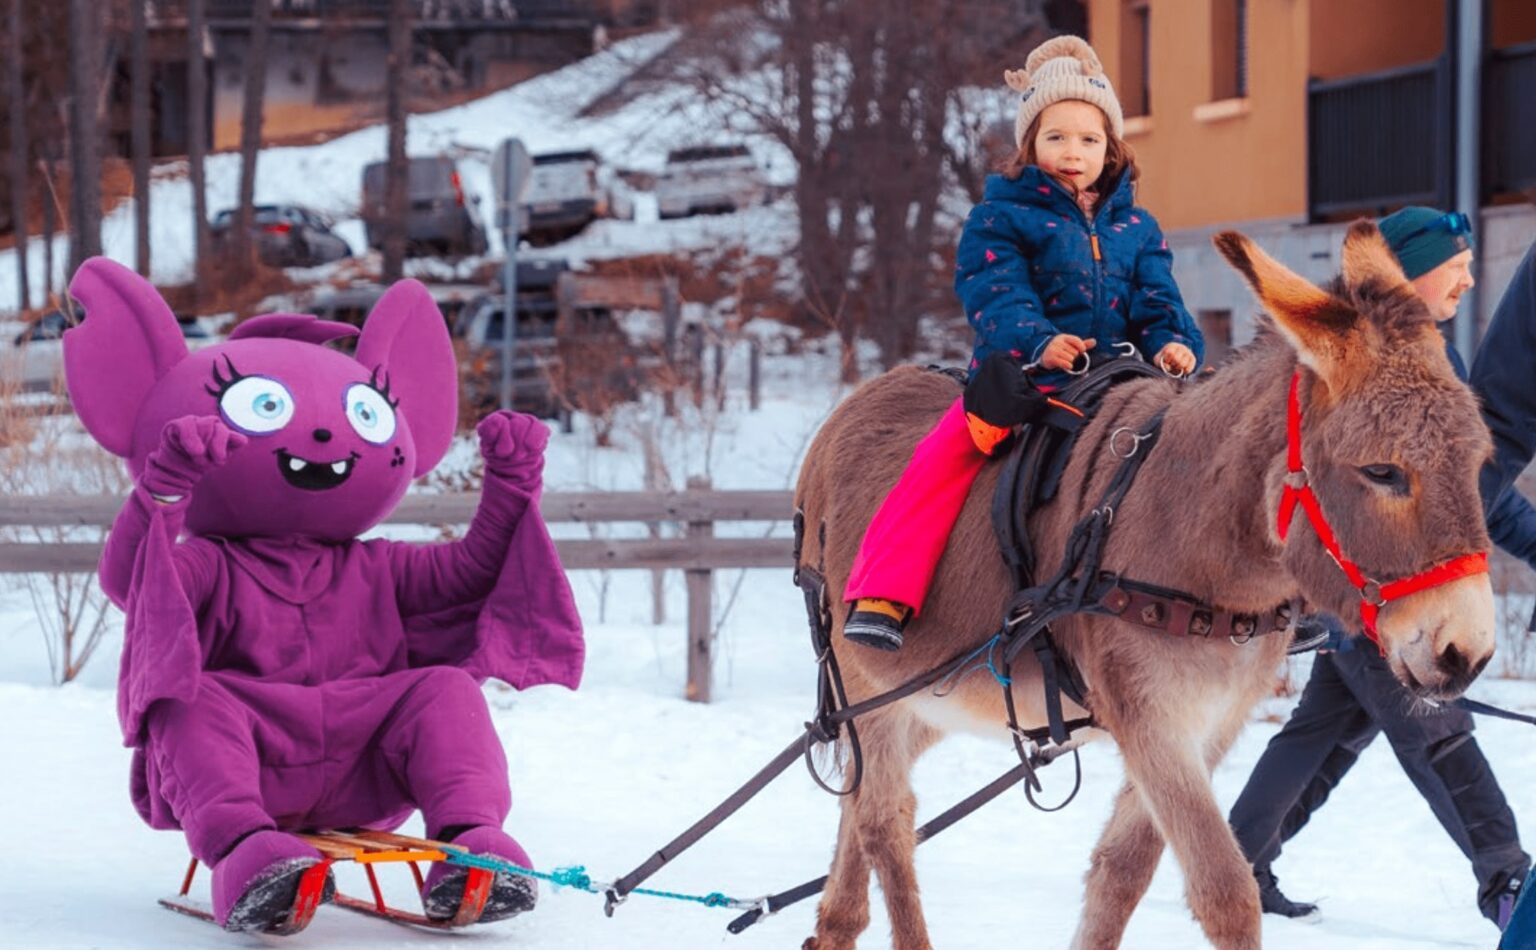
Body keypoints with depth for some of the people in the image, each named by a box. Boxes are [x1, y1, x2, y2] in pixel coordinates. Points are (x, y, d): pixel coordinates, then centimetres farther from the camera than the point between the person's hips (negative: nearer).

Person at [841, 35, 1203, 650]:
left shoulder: (1135, 229, 16)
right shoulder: (1002, 218, 2)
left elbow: (1156, 299, 9)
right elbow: (995, 296, -10)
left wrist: (1170, 343, -14)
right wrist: (1038, 342, -29)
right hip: (1024, 378, -4)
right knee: (944, 458, -22)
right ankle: (881, 597, -24)